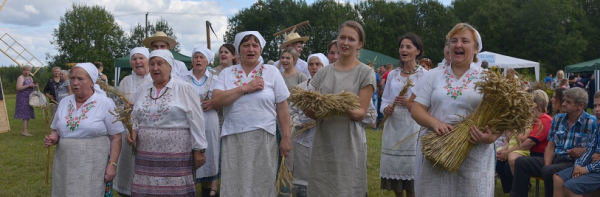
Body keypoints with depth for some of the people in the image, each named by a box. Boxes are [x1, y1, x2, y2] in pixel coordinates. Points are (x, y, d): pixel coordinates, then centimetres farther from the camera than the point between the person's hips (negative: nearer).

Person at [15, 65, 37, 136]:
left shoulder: (30, 78, 18)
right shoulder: (21, 77, -6)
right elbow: (18, 88, -17)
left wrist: (34, 86, 6)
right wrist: (29, 85, -21)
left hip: (29, 98, 8)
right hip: (22, 98, -8)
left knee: (28, 115, 5)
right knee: (25, 115, -12)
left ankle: (25, 131, 9)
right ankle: (24, 131, -13)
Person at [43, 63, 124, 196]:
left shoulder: (105, 104, -8)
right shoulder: (64, 103, 8)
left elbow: (116, 138, -8)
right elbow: (56, 130, 18)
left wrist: (112, 165, -12)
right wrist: (53, 138, -4)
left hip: (92, 167, -5)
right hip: (65, 165, 5)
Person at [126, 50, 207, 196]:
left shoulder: (184, 89, -4)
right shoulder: (141, 90, 11)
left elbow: (196, 121, -6)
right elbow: (136, 118, 21)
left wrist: (199, 149, -7)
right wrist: (133, 131, 0)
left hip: (176, 155, -4)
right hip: (146, 156, 5)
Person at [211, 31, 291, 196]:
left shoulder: (272, 72, 4)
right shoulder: (227, 73, 7)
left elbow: (282, 108, 3)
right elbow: (216, 101, -7)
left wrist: (286, 138, -1)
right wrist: (245, 88, -12)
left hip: (263, 139, -1)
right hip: (233, 139, 1)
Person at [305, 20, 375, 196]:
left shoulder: (365, 73, -1)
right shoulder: (323, 72, 10)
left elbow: (361, 114, -7)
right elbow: (311, 112, 8)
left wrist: (347, 109, -29)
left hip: (349, 144, -3)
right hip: (323, 143, 4)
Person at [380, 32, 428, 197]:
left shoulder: (424, 74, -3)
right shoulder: (392, 74, 11)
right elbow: (384, 99, 14)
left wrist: (410, 103, -19)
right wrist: (385, 109, -6)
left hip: (413, 128, -4)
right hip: (393, 128, 4)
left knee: (410, 170, -1)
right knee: (393, 168, 10)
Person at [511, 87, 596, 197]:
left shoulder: (592, 122, -5)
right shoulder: (557, 119, 12)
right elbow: (550, 146, 10)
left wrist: (584, 150, -19)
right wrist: (547, 164, -7)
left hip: (576, 163, -6)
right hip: (555, 160, 6)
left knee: (549, 171, -35)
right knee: (521, 162, -9)